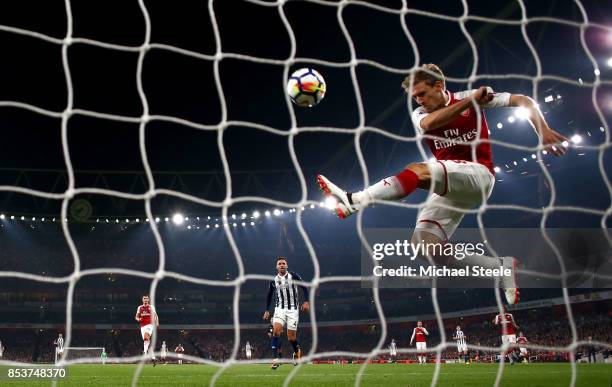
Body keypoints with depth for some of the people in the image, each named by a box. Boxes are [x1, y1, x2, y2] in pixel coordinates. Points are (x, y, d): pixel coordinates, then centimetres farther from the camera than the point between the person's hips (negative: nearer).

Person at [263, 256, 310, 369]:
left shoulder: (293, 276, -4)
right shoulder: (273, 280, 4)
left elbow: (304, 287, 0)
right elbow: (269, 295, 16)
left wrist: (306, 302, -10)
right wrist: (267, 310, 11)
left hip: (293, 309, -2)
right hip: (280, 309, 2)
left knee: (291, 337, 0)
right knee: (276, 330, -22)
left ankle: (297, 351, 34)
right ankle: (275, 359, -22)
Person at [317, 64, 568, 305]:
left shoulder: (474, 96, 3)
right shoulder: (420, 114, 11)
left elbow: (523, 101, 5)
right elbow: (428, 124, -16)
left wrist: (543, 131, -9)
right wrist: (470, 101, -19)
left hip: (478, 174, -6)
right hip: (448, 188, 6)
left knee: (418, 171, -32)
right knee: (427, 247, -10)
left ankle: (353, 201, -42)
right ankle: (502, 267, 0)